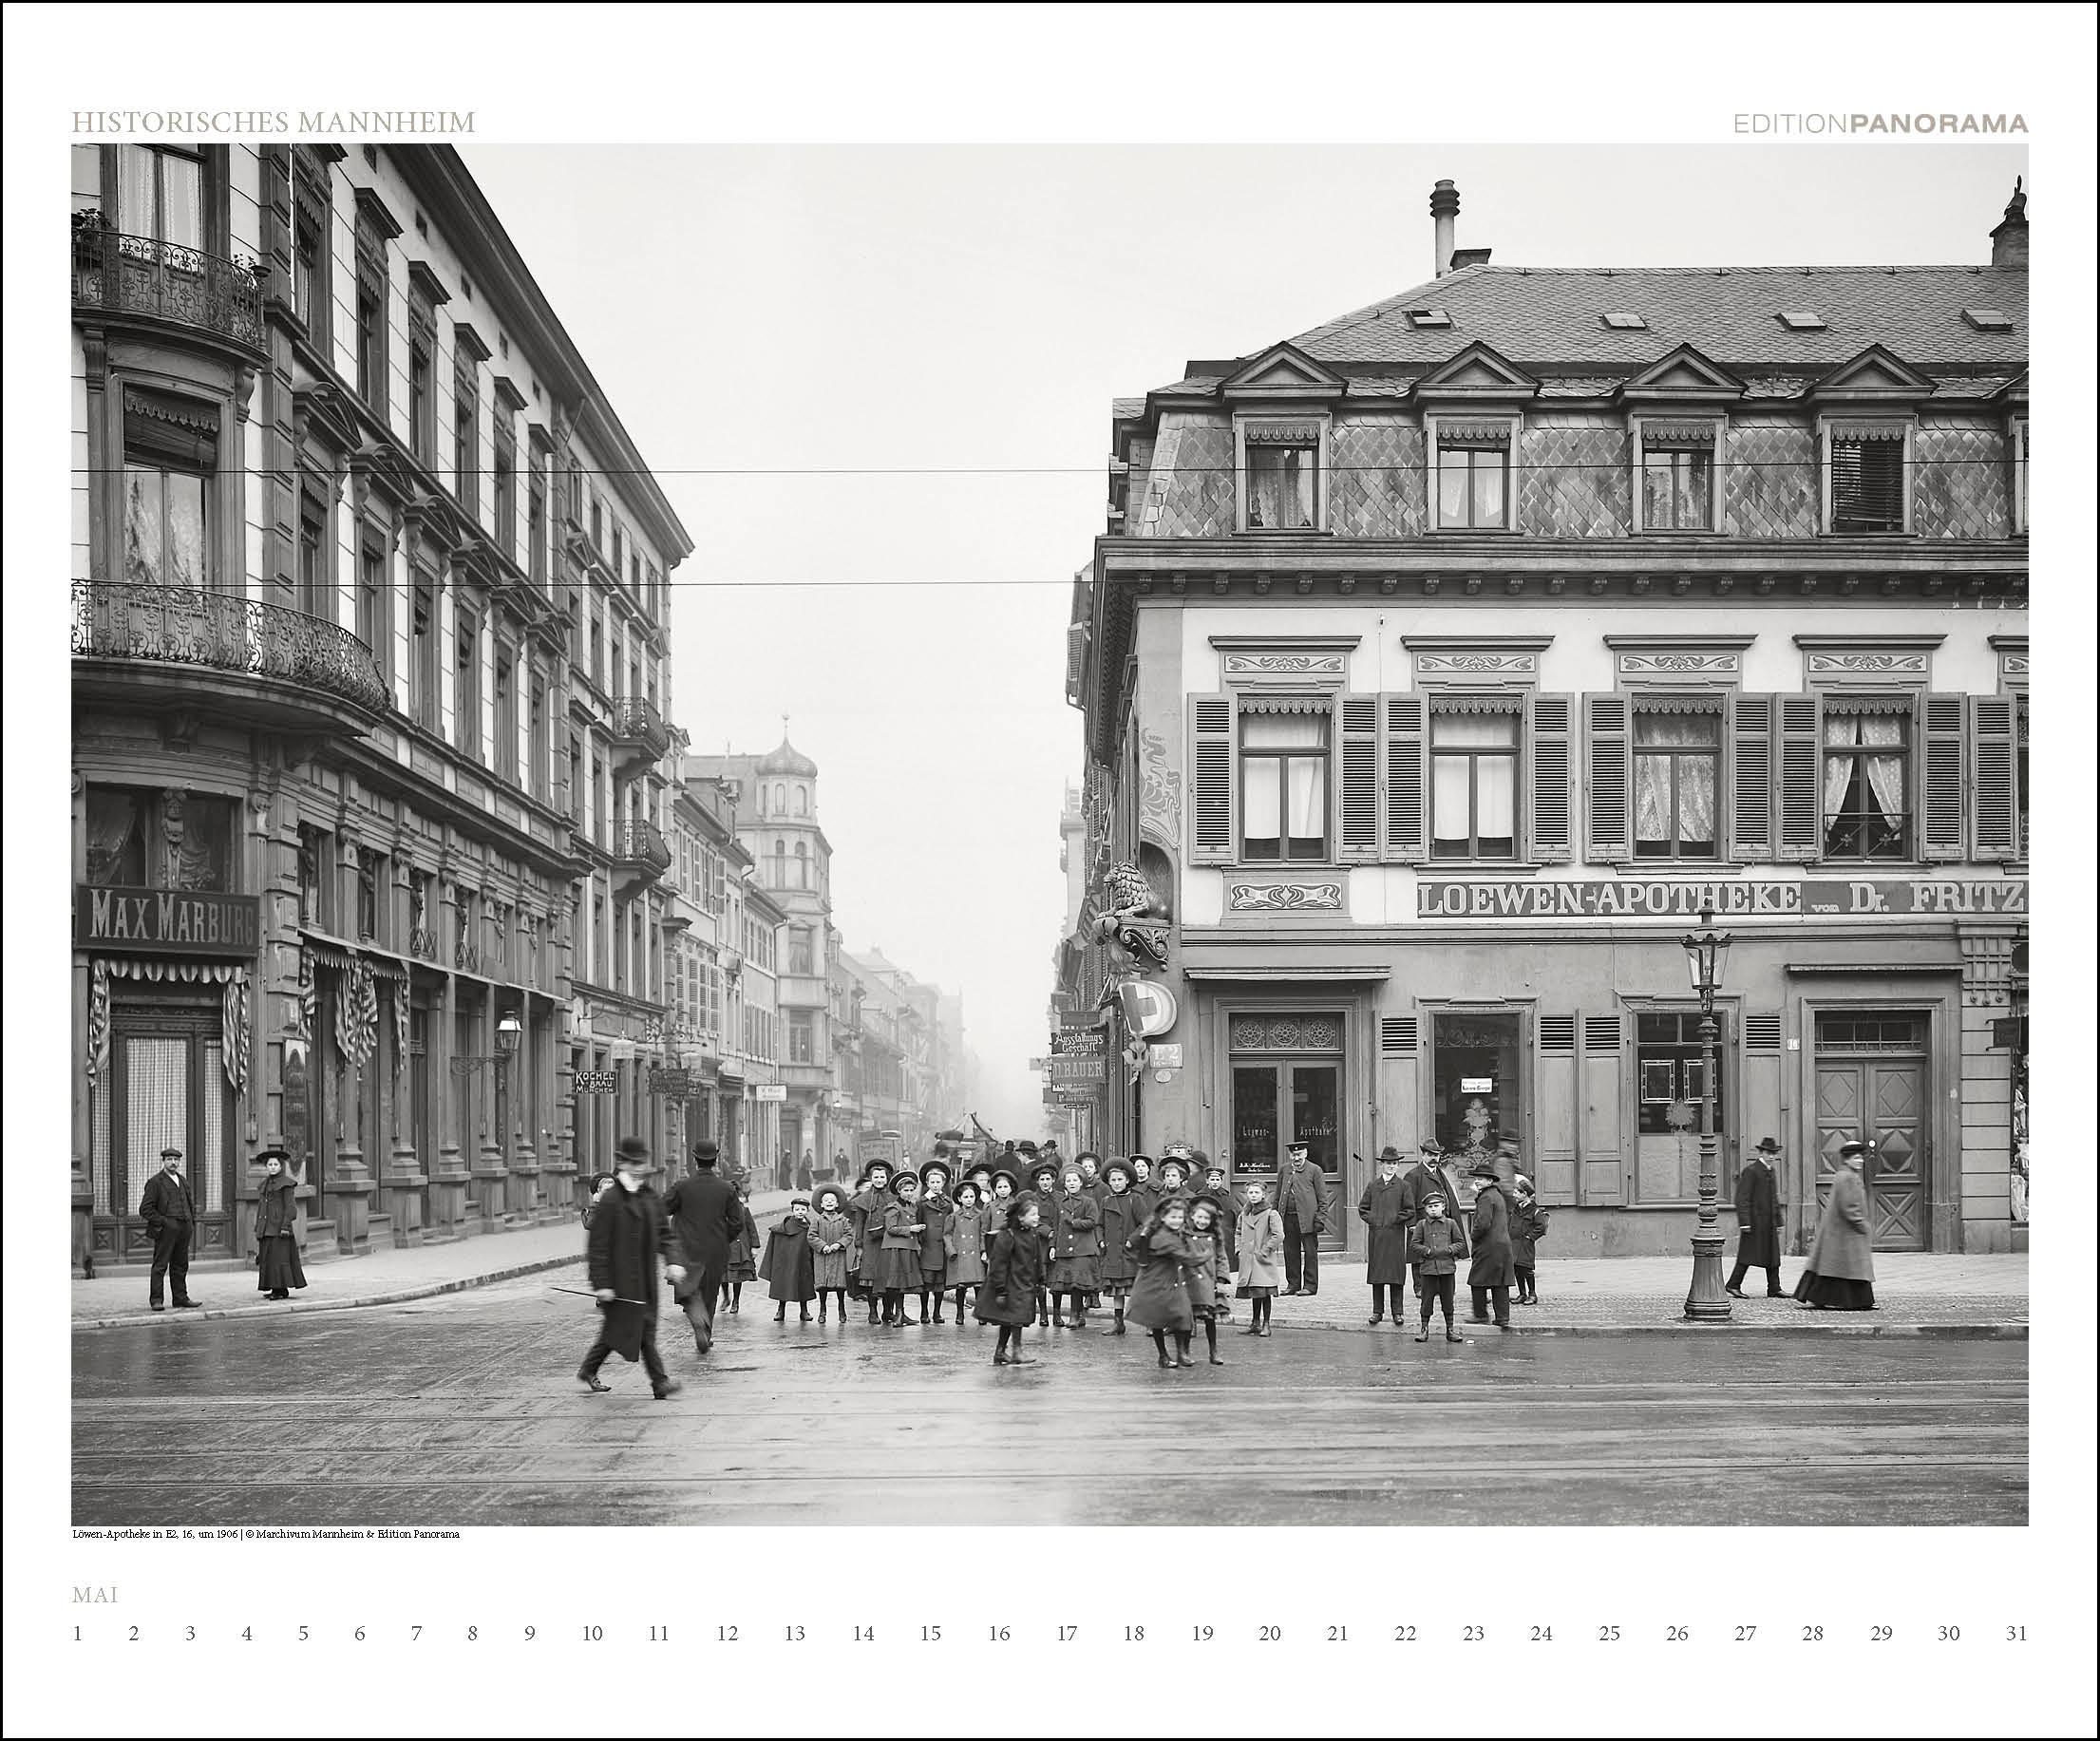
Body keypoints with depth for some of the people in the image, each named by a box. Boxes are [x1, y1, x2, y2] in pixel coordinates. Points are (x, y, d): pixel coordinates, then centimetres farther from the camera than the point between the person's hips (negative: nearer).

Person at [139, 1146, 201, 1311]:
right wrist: (161, 1223, -13)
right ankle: (156, 1300, -4)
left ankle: (181, 1297, 15)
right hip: (166, 1229, -7)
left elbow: (191, 1203, 29)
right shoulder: (155, 1182, -3)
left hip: (184, 1229, 7)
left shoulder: (183, 1181, 19)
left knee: (181, 1265, 10)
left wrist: (192, 1222, 15)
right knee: (160, 1265, -5)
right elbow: (145, 1208, -7)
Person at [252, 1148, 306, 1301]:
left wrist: (285, 1226, -17)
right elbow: (261, 1207, 20)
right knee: (267, 1258, 5)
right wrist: (258, 1229, 16)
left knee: (279, 1257, -10)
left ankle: (282, 1289, -8)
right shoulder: (265, 1184, 18)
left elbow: (290, 1206, -9)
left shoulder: (286, 1183, -4)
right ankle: (275, 1289, 9)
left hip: (280, 1227, -7)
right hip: (266, 1229, 7)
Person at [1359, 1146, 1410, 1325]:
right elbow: (1362, 1208, 14)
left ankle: (1397, 1312, 2)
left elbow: (1408, 1210, 2)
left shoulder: (1402, 1186, 4)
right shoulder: (1372, 1186, 12)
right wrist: (1372, 1220, 0)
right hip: (1376, 1234, 2)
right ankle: (1377, 1311, 8)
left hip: (1395, 1236, -2)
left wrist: (1395, 1220, -7)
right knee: (1376, 1274, 3)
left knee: (1396, 1274, -2)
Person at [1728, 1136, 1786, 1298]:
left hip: (1769, 1223, 8)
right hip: (1754, 1222, -8)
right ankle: (1733, 1285, 5)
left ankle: (1774, 1290, 6)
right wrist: (1744, 1222, -21)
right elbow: (1742, 1198, -15)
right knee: (1748, 1254, -5)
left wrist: (1778, 1222, 20)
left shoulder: (1771, 1172, 16)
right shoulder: (1750, 1171, -10)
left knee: (1773, 1255, 5)